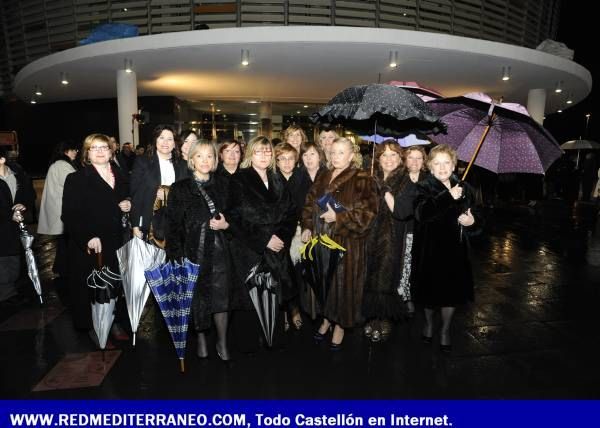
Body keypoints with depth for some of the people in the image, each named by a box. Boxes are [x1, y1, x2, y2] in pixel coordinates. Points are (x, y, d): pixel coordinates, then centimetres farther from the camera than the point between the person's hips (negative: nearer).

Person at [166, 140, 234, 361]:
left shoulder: (223, 185, 8)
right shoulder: (180, 188, 1)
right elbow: (174, 225, -3)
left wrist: (226, 224, -8)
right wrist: (177, 255, -9)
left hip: (218, 249, 1)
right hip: (192, 250, -1)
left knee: (221, 296, 0)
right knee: (196, 296, 8)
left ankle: (222, 343, 16)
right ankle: (201, 339, 29)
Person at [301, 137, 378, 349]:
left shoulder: (363, 180, -7)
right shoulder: (322, 178, 12)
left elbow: (367, 211, -15)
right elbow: (309, 204, 14)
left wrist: (338, 216, -19)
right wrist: (307, 227, 0)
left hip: (347, 242, -5)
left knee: (343, 282, 4)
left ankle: (340, 326, 23)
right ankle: (327, 319, 34)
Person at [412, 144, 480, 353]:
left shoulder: (464, 189, 4)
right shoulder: (424, 187, -6)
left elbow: (476, 220, 10)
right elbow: (422, 213, -26)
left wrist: (472, 222, -14)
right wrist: (448, 197, -29)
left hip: (455, 250, 3)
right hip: (429, 249, -2)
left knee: (452, 292, 12)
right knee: (430, 290, 13)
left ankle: (445, 329, 36)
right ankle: (428, 321, 42)